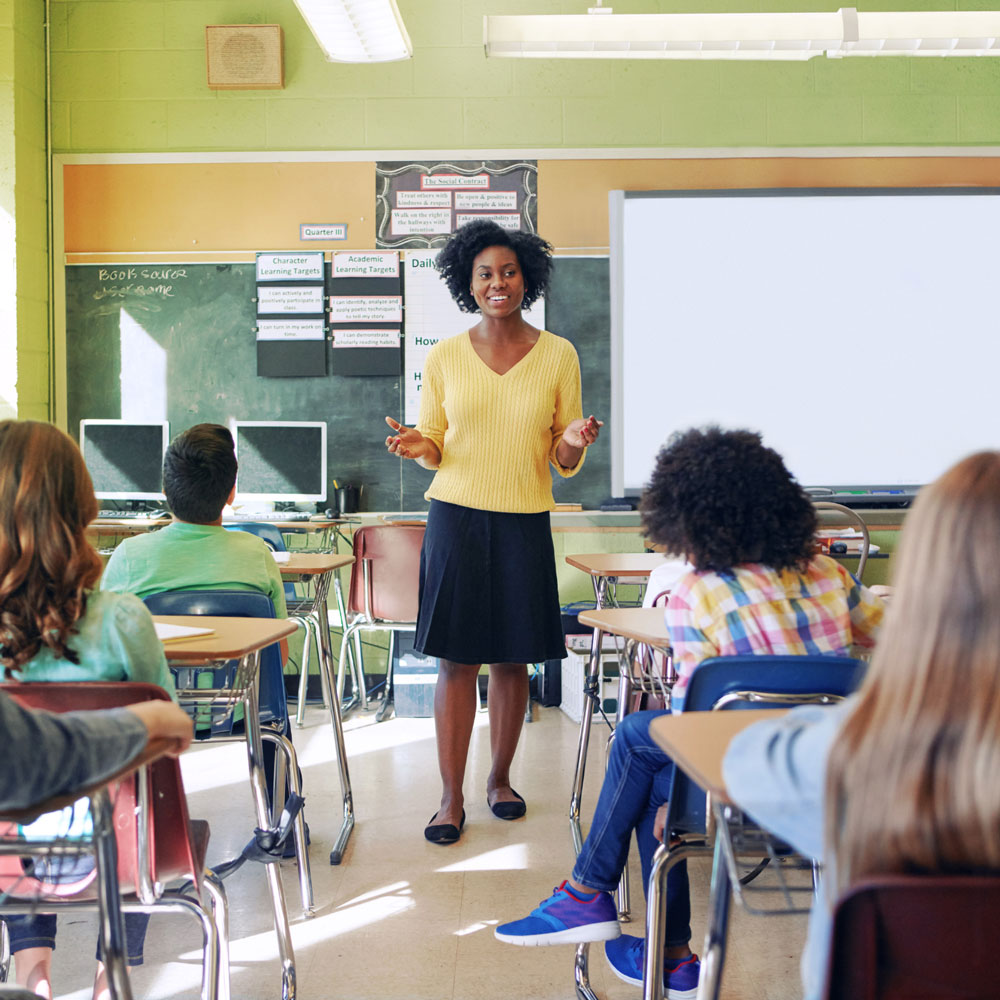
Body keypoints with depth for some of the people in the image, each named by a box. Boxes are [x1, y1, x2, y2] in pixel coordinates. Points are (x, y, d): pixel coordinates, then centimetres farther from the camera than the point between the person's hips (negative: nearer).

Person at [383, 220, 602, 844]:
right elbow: (435, 449, 10)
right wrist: (418, 447, -12)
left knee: (512, 660, 8)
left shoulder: (559, 356, 4)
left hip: (525, 523, 1)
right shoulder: (444, 357, 4)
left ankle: (501, 779, 27)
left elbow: (564, 463, 6)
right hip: (456, 517, 0)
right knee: (456, 660, 0)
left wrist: (574, 443, -16)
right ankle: (452, 797, 11)